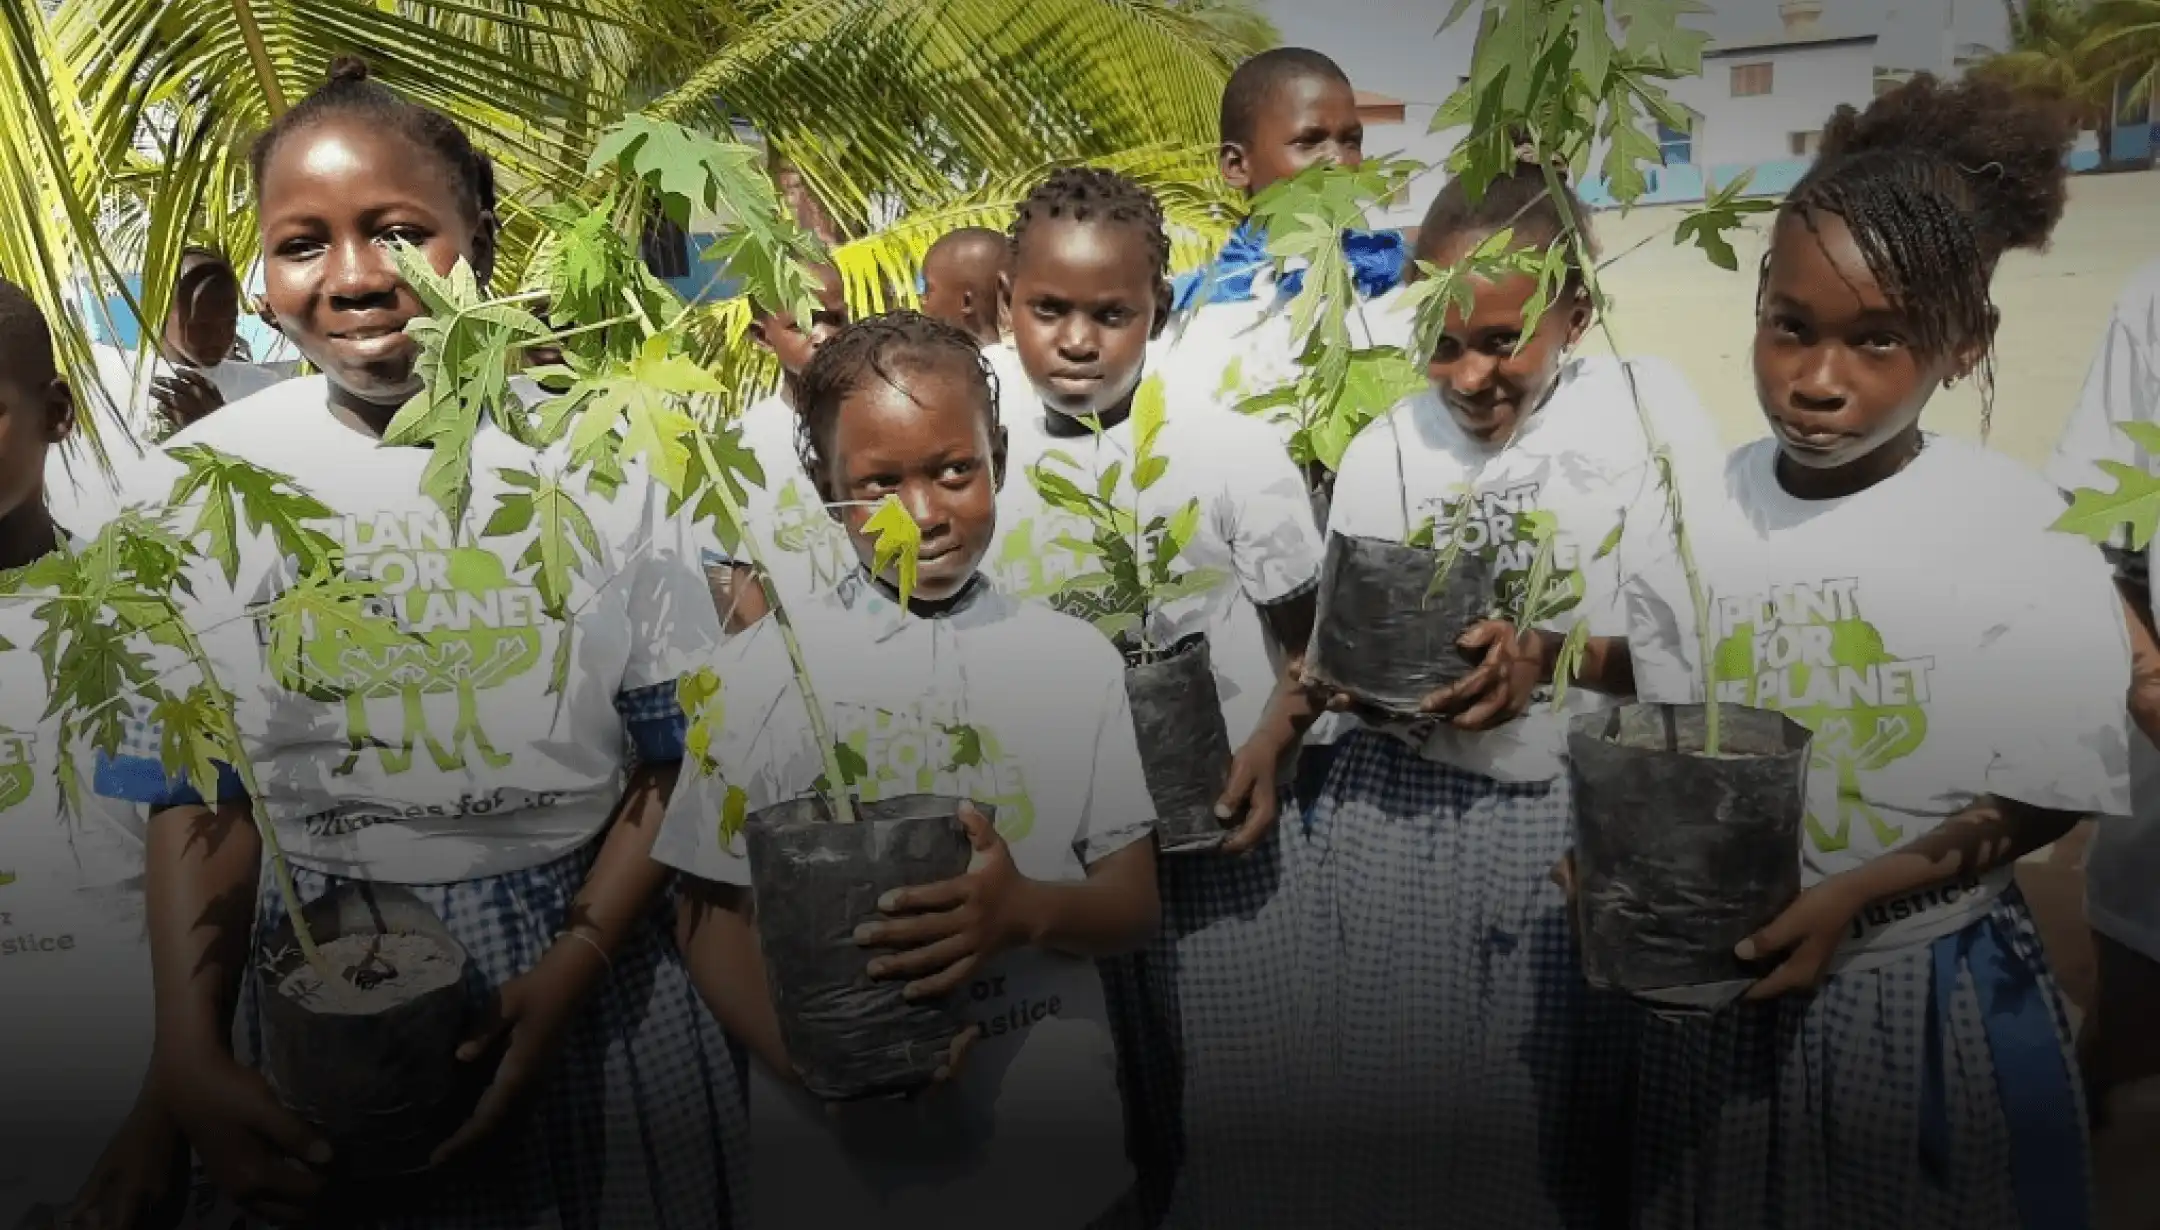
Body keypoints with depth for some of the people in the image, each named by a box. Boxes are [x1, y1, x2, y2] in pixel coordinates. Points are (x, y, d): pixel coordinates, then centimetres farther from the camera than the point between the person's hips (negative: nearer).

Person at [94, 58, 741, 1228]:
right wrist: (191, 1056, -9)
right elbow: (194, 791, 1)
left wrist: (573, 965, -14)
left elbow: (674, 753, -4)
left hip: (587, 946, 0)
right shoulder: (208, 471, -3)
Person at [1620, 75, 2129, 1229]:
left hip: (1926, 993, -2)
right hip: (1721, 979, 3)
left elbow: (2049, 794, -10)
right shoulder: (1693, 525, -7)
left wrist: (1853, 896, -22)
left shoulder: (2021, 536, -13)